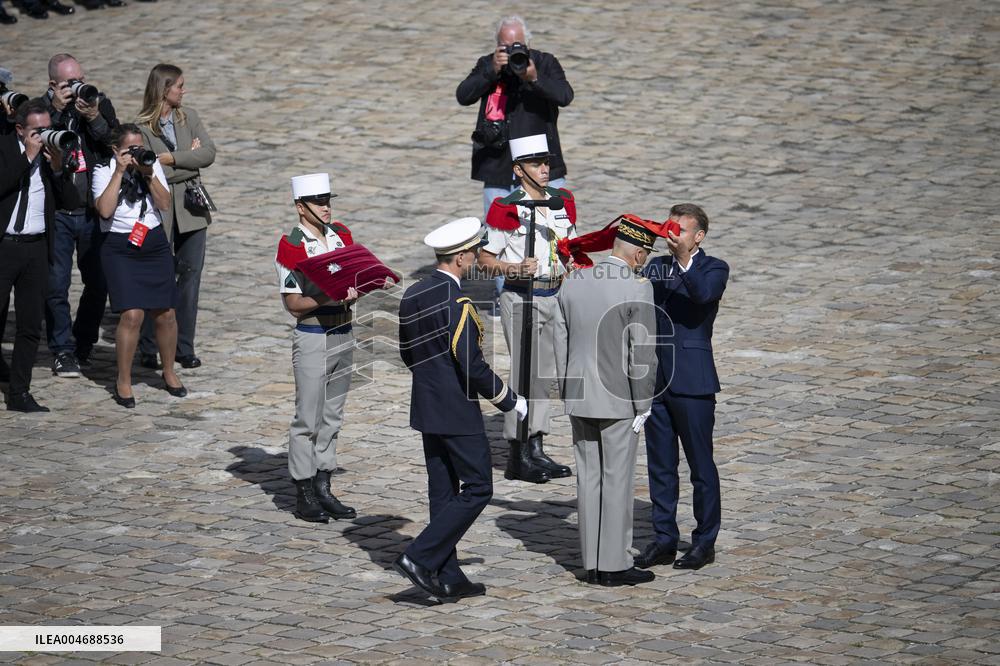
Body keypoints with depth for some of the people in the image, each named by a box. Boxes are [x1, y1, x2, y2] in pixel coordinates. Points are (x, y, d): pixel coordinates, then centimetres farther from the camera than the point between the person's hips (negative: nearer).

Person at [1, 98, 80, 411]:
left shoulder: (53, 151, 7)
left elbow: (70, 200, 6)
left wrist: (57, 168, -9)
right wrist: (28, 157, -19)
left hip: (36, 247, 4)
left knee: (31, 326, 4)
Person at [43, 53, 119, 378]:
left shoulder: (100, 104, 4)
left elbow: (117, 147, -4)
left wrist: (94, 119, -16)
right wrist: (56, 110, -20)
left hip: (93, 210, 2)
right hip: (56, 212, -2)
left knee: (98, 282, 7)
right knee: (56, 284, -2)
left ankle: (83, 343, 24)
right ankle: (62, 350, 9)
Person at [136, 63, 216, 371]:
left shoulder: (189, 117, 7)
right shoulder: (141, 128, -8)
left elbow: (209, 153, -5)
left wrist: (172, 158, -14)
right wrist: (191, 158, -9)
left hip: (192, 210, 4)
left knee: (190, 274, 4)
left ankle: (184, 347, 11)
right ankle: (148, 349, 10)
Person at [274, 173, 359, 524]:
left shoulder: (342, 234, 7)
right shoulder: (291, 245, -11)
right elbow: (293, 303, -13)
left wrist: (355, 291, -7)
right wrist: (329, 298, -24)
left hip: (343, 334, 6)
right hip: (312, 338, -6)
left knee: (332, 417, 12)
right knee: (308, 419, -1)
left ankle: (323, 489, 20)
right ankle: (304, 497, 6)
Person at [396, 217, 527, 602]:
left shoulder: (413, 296, 6)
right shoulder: (456, 302, -20)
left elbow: (407, 354, 16)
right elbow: (472, 365, -21)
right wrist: (510, 401, -9)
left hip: (426, 408, 9)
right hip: (457, 411, -9)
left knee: (443, 493, 12)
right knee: (477, 490, 0)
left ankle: (449, 579, 15)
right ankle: (420, 558, -8)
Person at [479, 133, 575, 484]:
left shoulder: (563, 202, 8)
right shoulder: (506, 209, -10)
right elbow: (485, 259, -8)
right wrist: (515, 269, -24)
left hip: (554, 295, 6)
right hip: (521, 297, -6)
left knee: (545, 373, 11)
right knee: (524, 374, -5)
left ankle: (536, 450, 19)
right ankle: (518, 456, 1)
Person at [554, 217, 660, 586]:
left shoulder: (574, 281, 3)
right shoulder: (637, 288, -15)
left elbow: (561, 344, 7)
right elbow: (642, 351, -16)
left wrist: (568, 395, 14)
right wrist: (643, 403, -7)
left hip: (579, 399, 5)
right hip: (618, 401, -5)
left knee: (589, 479, 10)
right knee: (618, 481, 2)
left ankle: (593, 563, 14)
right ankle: (614, 565, 5)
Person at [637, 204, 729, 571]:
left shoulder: (713, 269, -2)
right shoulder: (656, 266, 14)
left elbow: (704, 294, -23)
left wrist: (684, 260, -32)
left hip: (692, 382, -5)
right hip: (655, 378, 5)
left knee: (701, 464, 1)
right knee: (660, 464, 10)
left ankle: (705, 541, 9)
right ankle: (664, 539, 17)